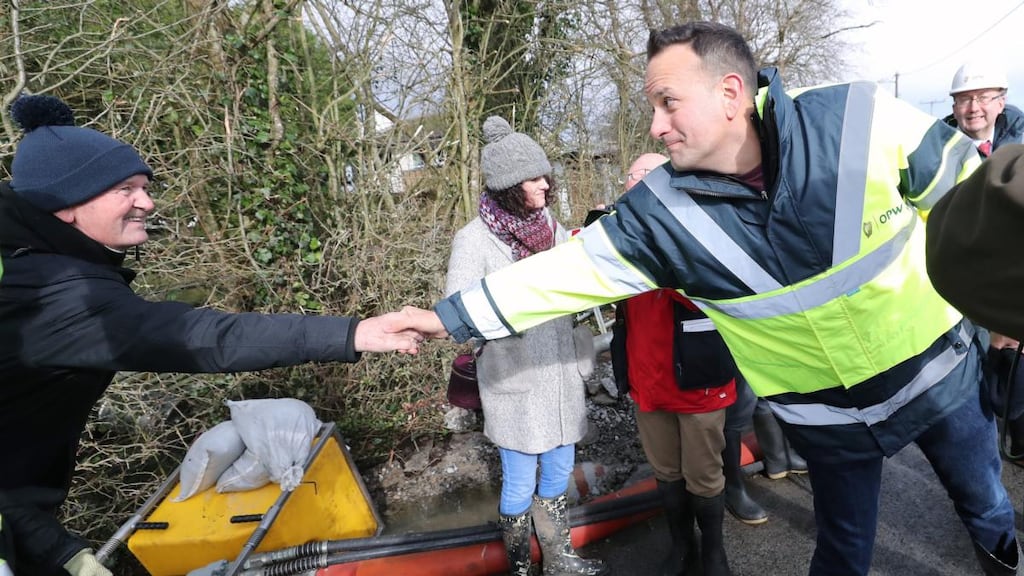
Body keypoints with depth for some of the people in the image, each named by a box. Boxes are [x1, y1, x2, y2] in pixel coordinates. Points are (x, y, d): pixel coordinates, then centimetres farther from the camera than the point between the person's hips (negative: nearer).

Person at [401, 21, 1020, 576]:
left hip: (939, 366, 2)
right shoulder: (660, 214, -23)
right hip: (825, 413, -1)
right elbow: (564, 271, -20)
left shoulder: (864, 118, -25)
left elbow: (970, 187, -9)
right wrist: (451, 316, -20)